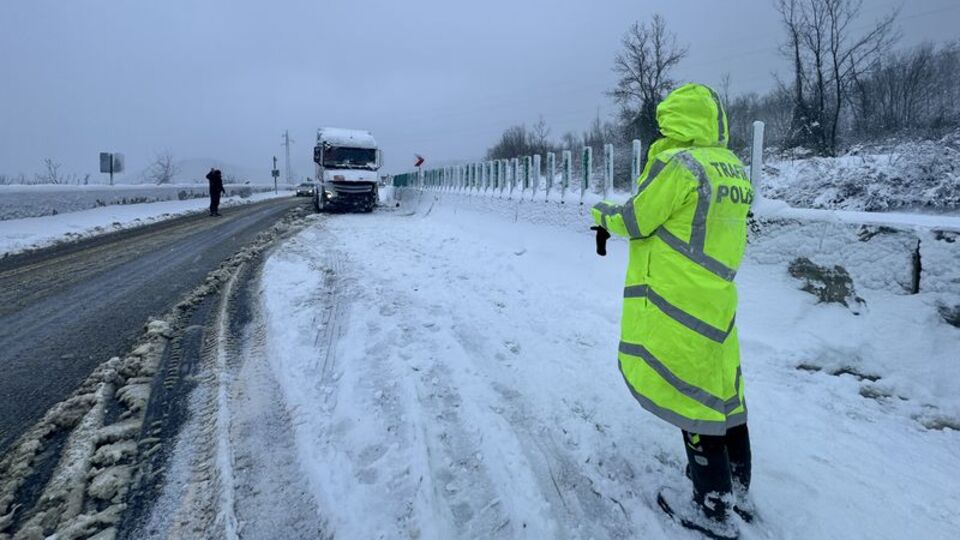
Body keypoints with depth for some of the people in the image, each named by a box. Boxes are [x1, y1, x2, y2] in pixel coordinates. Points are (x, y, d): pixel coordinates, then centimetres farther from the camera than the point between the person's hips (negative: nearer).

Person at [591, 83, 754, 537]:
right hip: (718, 300, 8)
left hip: (678, 304, -8)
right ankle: (739, 492, 34)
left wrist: (603, 213, 11)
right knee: (722, 391, 18)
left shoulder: (677, 164, -17)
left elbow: (635, 221, -10)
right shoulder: (734, 169, 9)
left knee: (692, 396, 3)